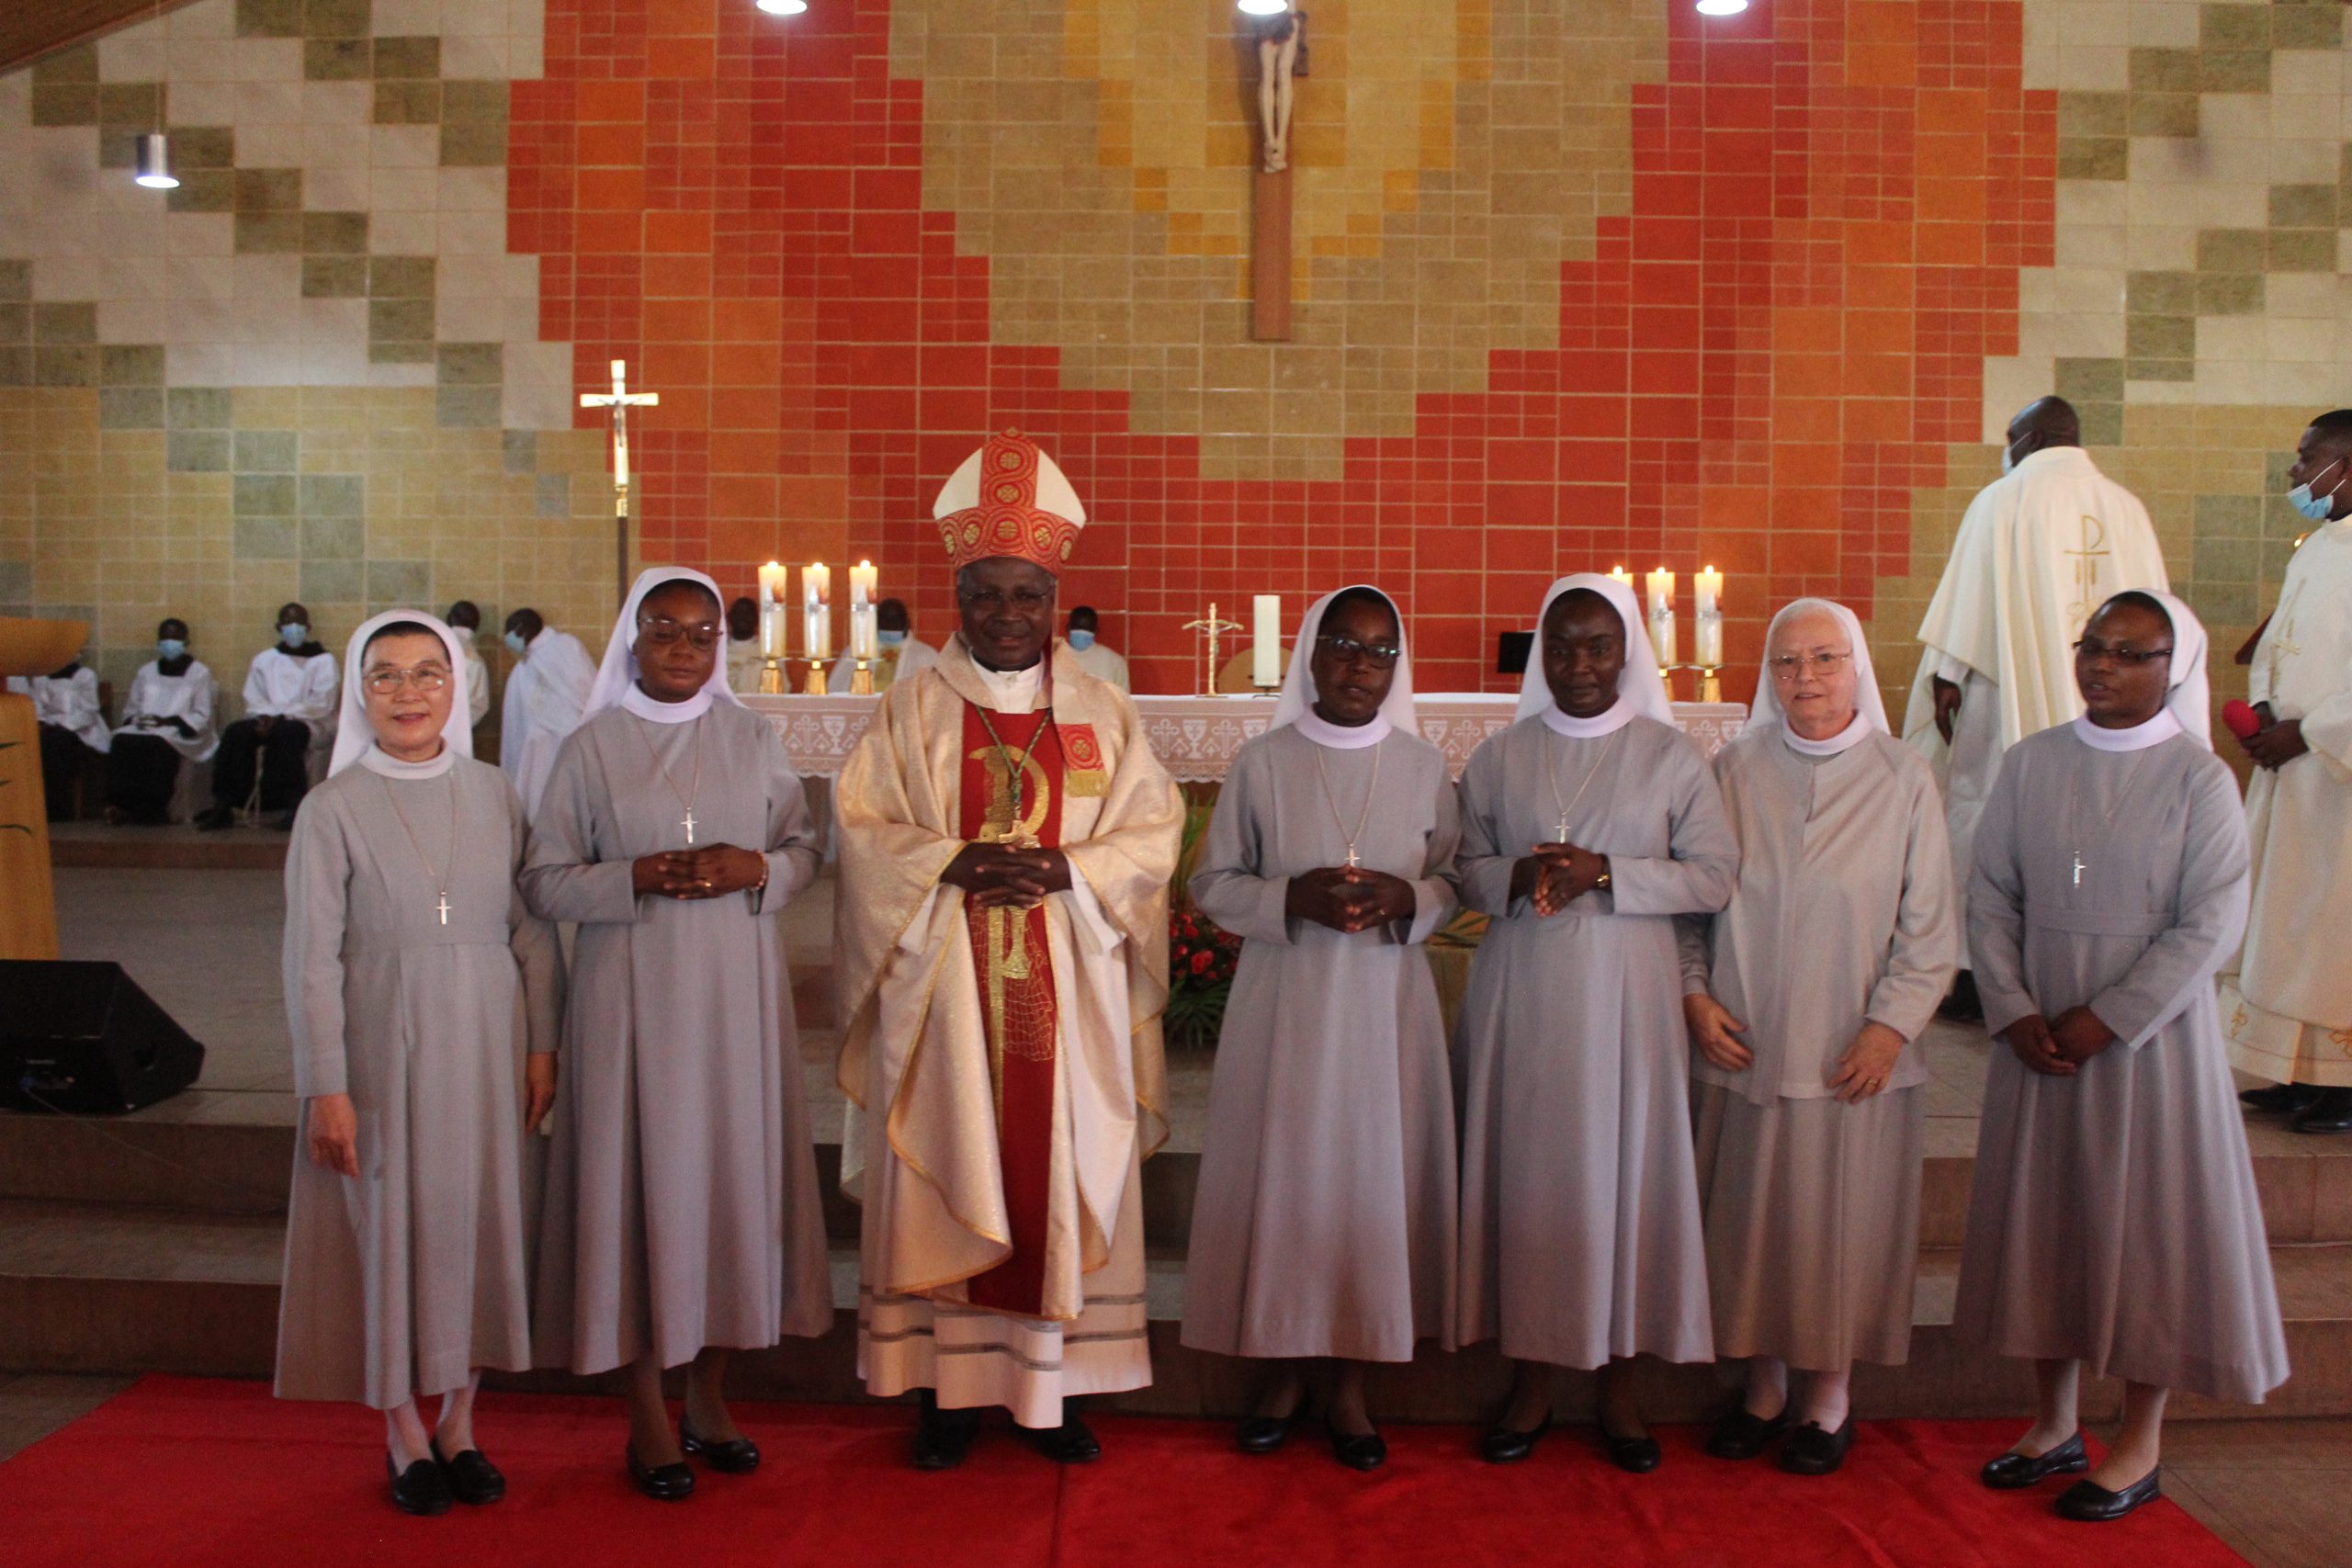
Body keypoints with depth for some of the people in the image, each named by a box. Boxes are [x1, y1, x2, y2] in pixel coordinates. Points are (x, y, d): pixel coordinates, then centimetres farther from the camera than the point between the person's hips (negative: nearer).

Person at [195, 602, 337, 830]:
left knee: (285, 733, -37)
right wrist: (266, 716, -12)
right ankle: (223, 806, -27)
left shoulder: (322, 660, 7)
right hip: (270, 720, 4)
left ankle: (296, 804, -35)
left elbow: (321, 704, -6)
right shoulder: (264, 659, 20)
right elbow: (253, 700, 11)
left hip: (309, 723, -4)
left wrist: (280, 716, -16)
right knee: (236, 732, -25)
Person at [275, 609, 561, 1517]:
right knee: (390, 1226, 5)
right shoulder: (334, 809, -3)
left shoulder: (493, 795, 4)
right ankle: (404, 1437, 21)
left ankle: (459, 1424, 24)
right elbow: (311, 958, -6)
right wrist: (326, 1085, -10)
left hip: (486, 1043, 2)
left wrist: (541, 1047, 0)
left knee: (478, 1218, 8)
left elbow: (533, 931, 5)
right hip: (381, 1044, -2)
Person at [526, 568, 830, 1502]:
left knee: (733, 1169, 5)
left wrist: (757, 870, -11)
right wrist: (639, 879, -16)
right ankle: (648, 1416, 13)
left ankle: (710, 1395, 21)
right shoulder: (592, 747, 1)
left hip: (737, 993, 2)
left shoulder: (751, 738, 8)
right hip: (632, 995, -2)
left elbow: (805, 848, 10)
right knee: (640, 1177, 0)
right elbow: (544, 881, -1)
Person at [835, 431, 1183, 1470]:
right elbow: (864, 830, -1)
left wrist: (1065, 868, -15)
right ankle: (945, 1389, 14)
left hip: (1069, 996, 1)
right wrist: (957, 864, -17)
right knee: (941, 1182, 3)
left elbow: (1152, 832, 2)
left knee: (1062, 1179, 4)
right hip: (941, 994, 0)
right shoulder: (911, 710, 5)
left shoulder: (1103, 714, 7)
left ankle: (1057, 1383, 17)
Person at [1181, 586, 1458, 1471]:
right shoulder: (1262, 762, 0)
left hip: (1386, 1006, 1)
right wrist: (1293, 899, -15)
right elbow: (1212, 883, 2)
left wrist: (1406, 899, -13)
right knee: (1282, 1176, 3)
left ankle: (1351, 1388, 19)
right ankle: (1285, 1373, 21)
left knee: (1376, 1178, 4)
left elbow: (1454, 880, 9)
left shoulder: (1423, 767, 4)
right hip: (1285, 1005, -1)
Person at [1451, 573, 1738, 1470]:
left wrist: (1605, 875, -14)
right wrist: (1519, 877, -13)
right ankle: (1531, 1383, 14)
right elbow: (1462, 871, 9)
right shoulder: (1499, 758, 8)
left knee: (1625, 1170, 1)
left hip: (1627, 995, -1)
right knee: (1525, 1171, 2)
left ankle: (1620, 1387, 15)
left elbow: (1715, 876, -2)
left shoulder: (1669, 756, 3)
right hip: (1523, 993, 1)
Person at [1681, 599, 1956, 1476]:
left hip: (1854, 1056, -2)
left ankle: (1828, 1399, 24)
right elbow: (1692, 896, 7)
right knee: (1749, 1218, 9)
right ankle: (1764, 1387, 26)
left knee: (1839, 1225, 6)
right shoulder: (1733, 771, 3)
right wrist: (1694, 992, -4)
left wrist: (1891, 1024, -9)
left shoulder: (1903, 780, -2)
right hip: (1742, 1049, 2)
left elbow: (1929, 925, -1)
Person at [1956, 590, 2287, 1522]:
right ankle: (2054, 1426, 26)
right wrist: (2015, 1012, -9)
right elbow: (1991, 896, 2)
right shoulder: (2031, 765, 3)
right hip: (2039, 1035, 4)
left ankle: (2139, 1447, 19)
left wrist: (2106, 1021, -15)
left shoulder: (2198, 778, -7)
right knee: (2041, 1217, 10)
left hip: (2150, 1032, -3)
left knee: (2149, 1225, 4)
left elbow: (2211, 923, -11)